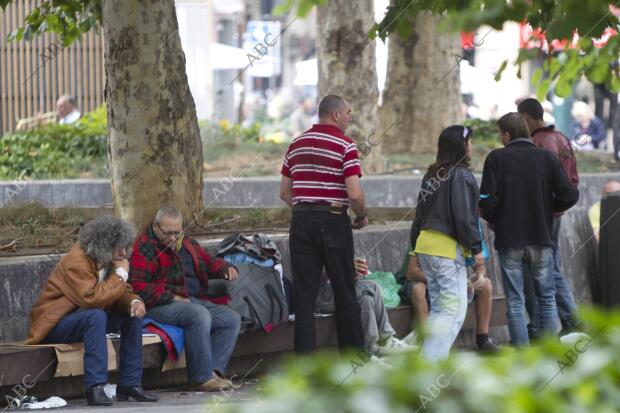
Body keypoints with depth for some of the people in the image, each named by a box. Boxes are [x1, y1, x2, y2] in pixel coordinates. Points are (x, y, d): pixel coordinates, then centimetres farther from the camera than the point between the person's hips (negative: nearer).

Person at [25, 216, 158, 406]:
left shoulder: (107, 261, 4)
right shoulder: (76, 262, -24)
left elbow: (118, 294, 9)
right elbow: (92, 298, -34)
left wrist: (134, 301, -16)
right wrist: (120, 274, -24)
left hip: (89, 317, 9)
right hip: (55, 325, -9)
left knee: (133, 314, -3)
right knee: (95, 316, -36)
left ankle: (130, 384, -3)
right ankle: (95, 388, -41)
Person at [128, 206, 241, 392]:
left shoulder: (185, 243, 19)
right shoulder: (144, 248, -8)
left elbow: (207, 260, 29)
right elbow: (138, 286, -18)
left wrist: (226, 269, 6)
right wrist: (172, 297, -18)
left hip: (195, 300, 9)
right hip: (160, 307, -9)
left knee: (232, 319, -6)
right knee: (199, 315, -34)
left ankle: (213, 370, -17)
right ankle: (202, 377, -30)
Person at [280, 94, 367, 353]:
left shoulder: (296, 144, 11)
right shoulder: (345, 146, -7)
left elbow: (284, 191, 12)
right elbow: (354, 194, -14)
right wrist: (362, 217, 3)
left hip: (301, 221, 4)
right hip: (333, 220, -4)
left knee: (304, 294, 3)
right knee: (345, 293, 7)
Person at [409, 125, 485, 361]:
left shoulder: (431, 175, 13)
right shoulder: (461, 175, -11)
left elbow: (419, 214, 17)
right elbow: (464, 217, -16)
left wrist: (416, 248, 23)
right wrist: (476, 250, -10)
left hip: (425, 245, 9)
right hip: (448, 248, -9)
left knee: (438, 308, 15)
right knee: (454, 310, -8)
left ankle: (434, 358, 13)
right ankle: (430, 362, -16)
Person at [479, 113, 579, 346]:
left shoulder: (496, 158, -6)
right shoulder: (547, 158, 0)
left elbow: (488, 198, -14)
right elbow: (570, 195, -6)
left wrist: (493, 220, 6)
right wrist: (548, 209, 12)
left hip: (509, 239, -2)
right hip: (541, 239, 2)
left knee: (515, 302, 4)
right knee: (546, 298, 12)